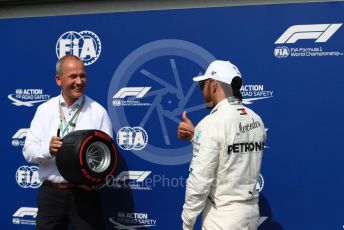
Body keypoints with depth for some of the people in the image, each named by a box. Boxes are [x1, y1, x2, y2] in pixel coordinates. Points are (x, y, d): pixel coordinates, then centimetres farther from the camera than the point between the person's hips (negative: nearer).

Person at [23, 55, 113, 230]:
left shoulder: (98, 111, -1)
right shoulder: (44, 110, 5)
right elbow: (28, 151, 2)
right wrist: (48, 150, -19)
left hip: (84, 193, -2)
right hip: (50, 193, 2)